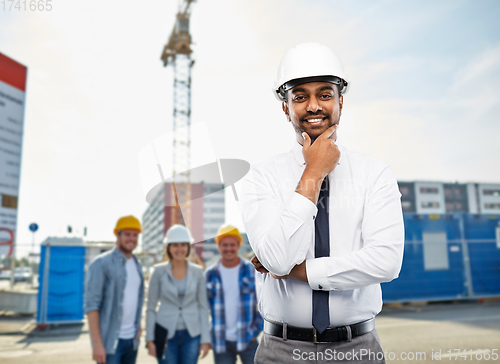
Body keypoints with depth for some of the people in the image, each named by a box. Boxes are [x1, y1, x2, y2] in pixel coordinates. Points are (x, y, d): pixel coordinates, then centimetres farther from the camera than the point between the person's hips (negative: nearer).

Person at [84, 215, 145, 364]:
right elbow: (91, 305, -13)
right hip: (110, 340, -6)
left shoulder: (137, 265, 11)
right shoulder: (101, 263, -9)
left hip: (132, 339, 6)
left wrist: (138, 326, 8)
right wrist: (97, 344, -17)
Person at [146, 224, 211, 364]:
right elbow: (151, 307, 0)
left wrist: (205, 339, 0)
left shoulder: (197, 271, 1)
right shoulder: (159, 271, -3)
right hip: (166, 334, -1)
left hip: (192, 335, 2)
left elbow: (203, 307, 3)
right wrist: (150, 339, -3)